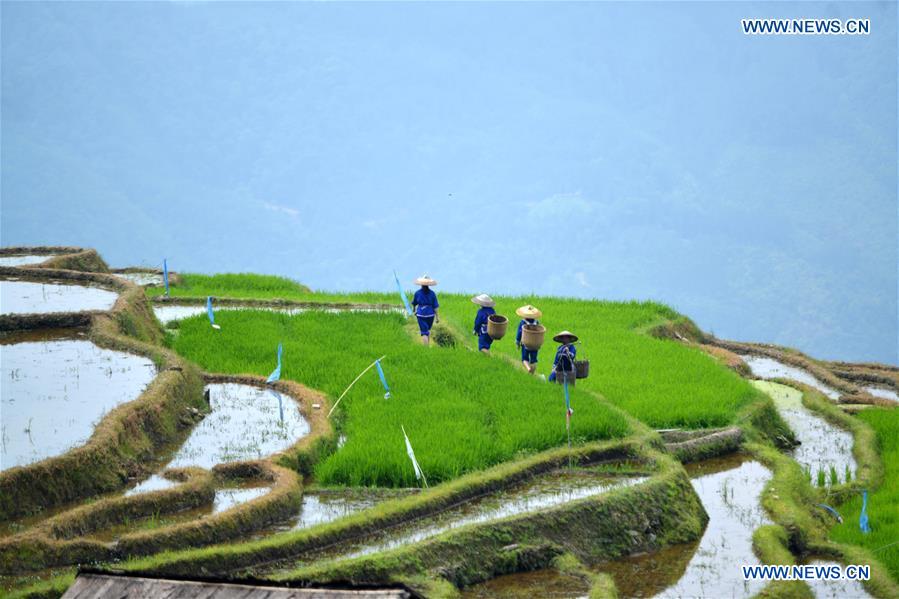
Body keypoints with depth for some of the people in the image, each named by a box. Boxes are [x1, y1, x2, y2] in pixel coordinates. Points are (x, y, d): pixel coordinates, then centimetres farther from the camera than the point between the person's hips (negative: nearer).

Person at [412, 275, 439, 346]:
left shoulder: (417, 293, -8)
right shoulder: (432, 293, -8)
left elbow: (414, 304, 7)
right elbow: (435, 306, -6)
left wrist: (414, 311, 27)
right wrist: (437, 316, 1)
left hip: (421, 314, -1)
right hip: (430, 314, 2)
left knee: (424, 332, 1)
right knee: (428, 329, 24)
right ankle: (428, 344, 28)